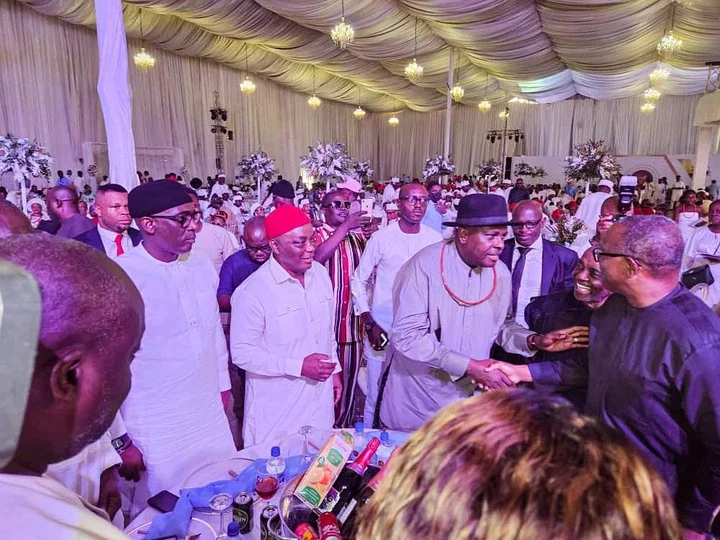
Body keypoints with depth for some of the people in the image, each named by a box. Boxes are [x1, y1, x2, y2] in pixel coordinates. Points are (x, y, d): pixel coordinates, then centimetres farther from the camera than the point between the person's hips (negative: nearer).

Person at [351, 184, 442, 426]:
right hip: (381, 330, -2)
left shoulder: (436, 239, 1)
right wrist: (369, 324, -6)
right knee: (376, 396, 7)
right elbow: (359, 281, 0)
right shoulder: (381, 237, -5)